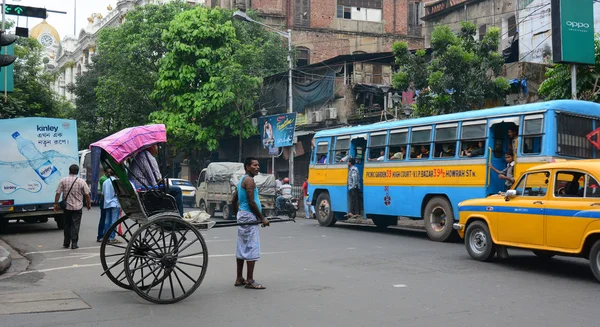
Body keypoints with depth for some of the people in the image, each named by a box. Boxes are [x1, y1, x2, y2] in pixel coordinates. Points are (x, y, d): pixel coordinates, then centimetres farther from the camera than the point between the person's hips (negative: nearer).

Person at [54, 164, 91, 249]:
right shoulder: (81, 181, -6)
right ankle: (74, 243, -3)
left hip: (66, 207, 2)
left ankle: (66, 243, 20)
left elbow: (58, 193, -5)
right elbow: (87, 195, -4)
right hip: (77, 207, -2)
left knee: (67, 225, 14)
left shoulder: (63, 180, -3)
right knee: (75, 225, 1)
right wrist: (89, 204, 9)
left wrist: (56, 204, 3)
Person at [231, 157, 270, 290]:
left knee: (242, 249, 12)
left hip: (242, 215, 10)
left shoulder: (242, 180, 18)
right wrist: (262, 218, -13)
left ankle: (239, 279, 18)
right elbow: (251, 202, -19)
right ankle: (249, 281, -7)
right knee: (252, 249, -9)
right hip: (249, 216, -10)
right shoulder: (249, 180, -12)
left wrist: (237, 215, 26)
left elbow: (233, 201, 22)